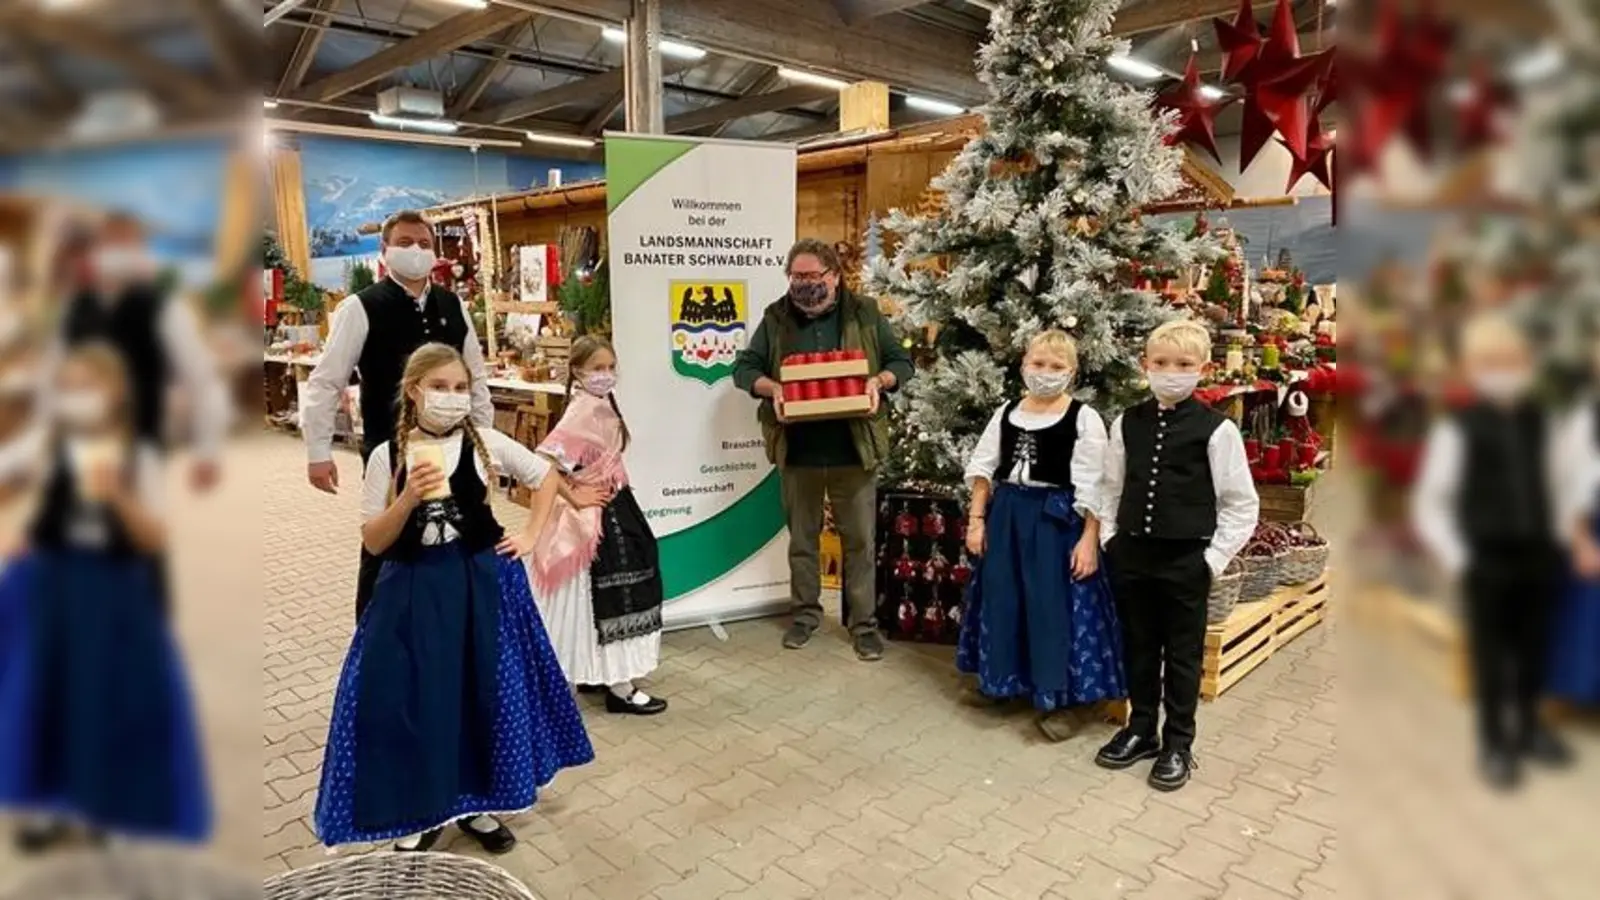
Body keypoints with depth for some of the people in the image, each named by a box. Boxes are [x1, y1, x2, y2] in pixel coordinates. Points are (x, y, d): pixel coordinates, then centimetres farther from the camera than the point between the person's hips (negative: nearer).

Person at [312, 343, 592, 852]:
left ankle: (475, 803, 27)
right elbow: (373, 542, -6)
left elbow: (547, 477, 10)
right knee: (409, 697, -1)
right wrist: (409, 498, -22)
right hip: (413, 589, 0)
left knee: (484, 691, 7)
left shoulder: (487, 443, -4)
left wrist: (530, 536, 3)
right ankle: (419, 816, 20)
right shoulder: (388, 456, -5)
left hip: (482, 583, 1)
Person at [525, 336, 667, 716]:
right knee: (609, 598, -1)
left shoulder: (601, 404, 8)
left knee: (603, 599, 18)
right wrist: (573, 497, -20)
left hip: (612, 511, 10)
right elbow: (544, 460, -29)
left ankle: (596, 672, 32)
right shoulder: (584, 410, -21)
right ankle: (619, 688, 9)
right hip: (596, 517, -10)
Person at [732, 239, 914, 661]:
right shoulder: (775, 318, 2)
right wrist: (771, 388, -17)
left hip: (853, 449, -1)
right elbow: (743, 367, 3)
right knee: (802, 537, 14)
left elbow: (902, 362, 5)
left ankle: (864, 622, 20)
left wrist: (879, 381, -16)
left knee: (859, 539, 7)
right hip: (797, 450, 1)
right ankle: (806, 613, 31)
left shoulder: (865, 313, 0)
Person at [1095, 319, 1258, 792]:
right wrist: (1109, 540, 3)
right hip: (1132, 554, 4)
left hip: (1186, 558, -3)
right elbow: (1110, 488, 10)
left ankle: (1178, 744, 25)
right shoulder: (1126, 424, 1)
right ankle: (1140, 730, 32)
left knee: (1183, 654, 10)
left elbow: (1241, 503, -5)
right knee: (1138, 648, 16)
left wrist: (1214, 557, -8)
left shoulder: (1216, 429, -9)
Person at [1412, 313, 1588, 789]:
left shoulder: (1539, 423, 2)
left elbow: (1565, 480, 17)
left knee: (1534, 647, 17)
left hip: (1537, 554, 5)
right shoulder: (1457, 429, -14)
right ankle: (1493, 742, 21)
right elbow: (1428, 504, -12)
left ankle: (1528, 726, 37)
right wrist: (1456, 558, -12)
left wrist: (1559, 532, 8)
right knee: (1490, 653, 6)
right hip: (1488, 561, -5)